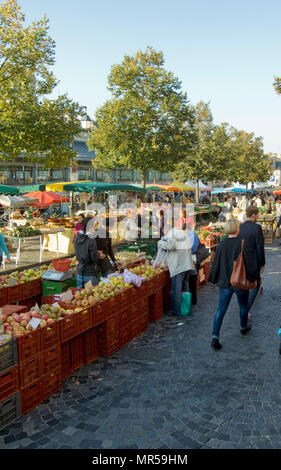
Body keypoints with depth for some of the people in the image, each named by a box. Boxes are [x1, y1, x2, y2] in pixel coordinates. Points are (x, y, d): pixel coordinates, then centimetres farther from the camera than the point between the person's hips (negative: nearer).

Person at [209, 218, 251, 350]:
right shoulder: (242, 243, -14)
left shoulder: (222, 244, -4)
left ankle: (215, 337, -6)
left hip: (225, 282, 2)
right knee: (243, 305, 23)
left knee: (221, 309, 3)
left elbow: (216, 263, 1)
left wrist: (214, 279, 12)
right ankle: (243, 327, 44)